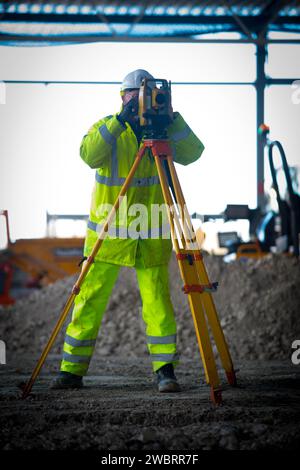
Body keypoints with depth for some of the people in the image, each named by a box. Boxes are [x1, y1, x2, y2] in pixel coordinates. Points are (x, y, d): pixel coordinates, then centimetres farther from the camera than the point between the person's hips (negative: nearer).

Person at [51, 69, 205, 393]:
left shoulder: (162, 131, 6)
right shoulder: (106, 128, 1)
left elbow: (191, 153, -10)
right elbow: (89, 155, -19)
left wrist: (172, 120, -19)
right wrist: (120, 121, -26)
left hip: (151, 235, 1)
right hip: (108, 231, -1)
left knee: (157, 301, -5)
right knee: (90, 300, 1)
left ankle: (164, 370, 3)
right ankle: (72, 371, 9)